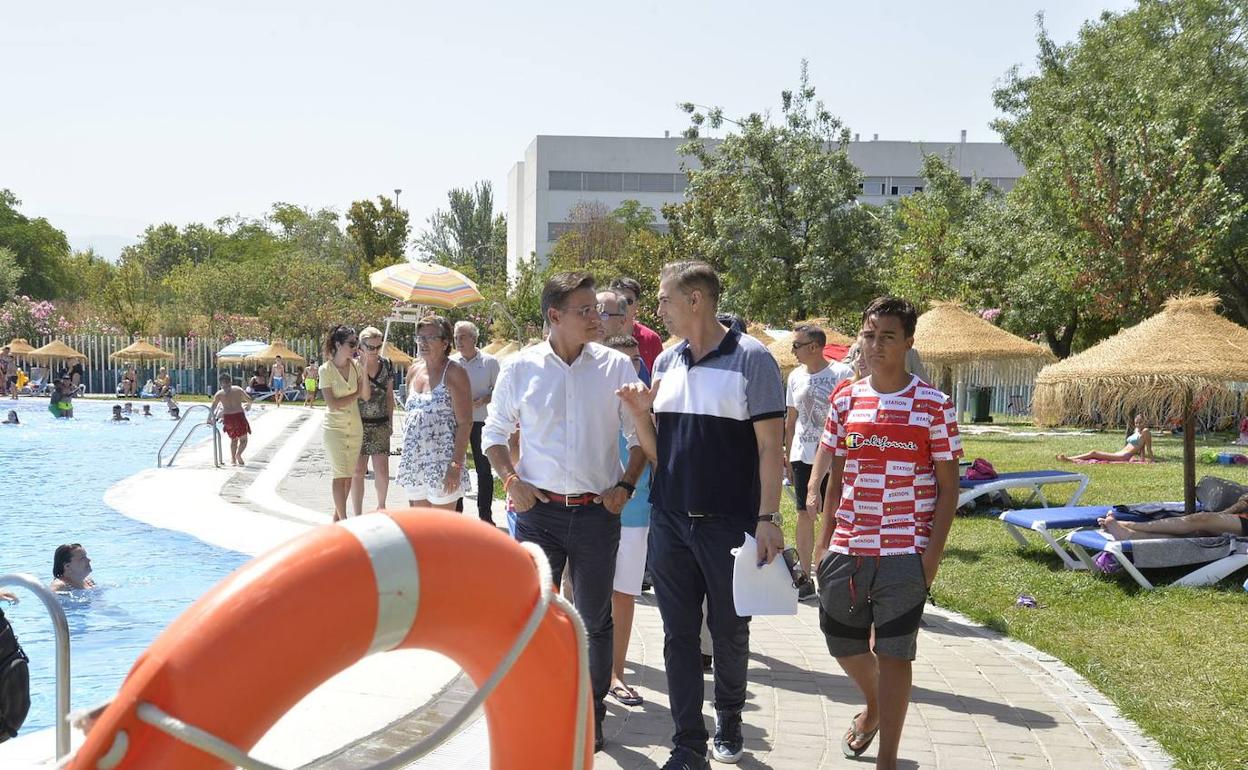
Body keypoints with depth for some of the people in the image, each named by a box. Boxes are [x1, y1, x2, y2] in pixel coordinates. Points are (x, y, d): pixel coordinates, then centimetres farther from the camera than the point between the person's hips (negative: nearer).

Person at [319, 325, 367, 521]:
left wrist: (364, 371, -14)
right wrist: (356, 394, -8)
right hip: (335, 429, -5)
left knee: (348, 475, 10)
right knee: (341, 475, -3)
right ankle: (343, 520, 2)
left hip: (355, 428, 5)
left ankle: (337, 516, 23)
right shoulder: (325, 370, -11)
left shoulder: (356, 365, 1)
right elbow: (333, 404, -15)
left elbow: (367, 396, -5)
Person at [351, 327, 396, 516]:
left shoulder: (387, 365, 5)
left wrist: (391, 421, 12)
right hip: (359, 423, -3)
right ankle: (357, 514, 10)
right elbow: (363, 395, -12)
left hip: (381, 424, 3)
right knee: (358, 471, 1)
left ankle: (381, 505, 25)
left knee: (382, 471, -1)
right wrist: (363, 370, -19)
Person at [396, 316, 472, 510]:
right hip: (414, 463, 7)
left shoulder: (453, 373, -8)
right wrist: (405, 461, 16)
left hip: (442, 463, -7)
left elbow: (465, 423, -13)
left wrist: (456, 465, -20)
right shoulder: (414, 370, 13)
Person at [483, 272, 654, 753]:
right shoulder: (521, 367, 0)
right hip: (538, 511, 0)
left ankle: (591, 715, 27)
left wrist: (627, 484, -4)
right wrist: (511, 480, -5)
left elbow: (641, 434, 7)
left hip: (597, 512, 0)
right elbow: (494, 433, 10)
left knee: (595, 619, 11)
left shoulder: (616, 366, 0)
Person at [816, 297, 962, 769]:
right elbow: (836, 477, 12)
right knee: (842, 643, 15)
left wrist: (933, 551, -11)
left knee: (892, 654, 1)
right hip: (847, 549, 4)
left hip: (905, 552, -4)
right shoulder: (846, 401, 6)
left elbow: (949, 485, -4)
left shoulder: (933, 405, -5)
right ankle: (874, 706, 46)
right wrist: (825, 540, 8)